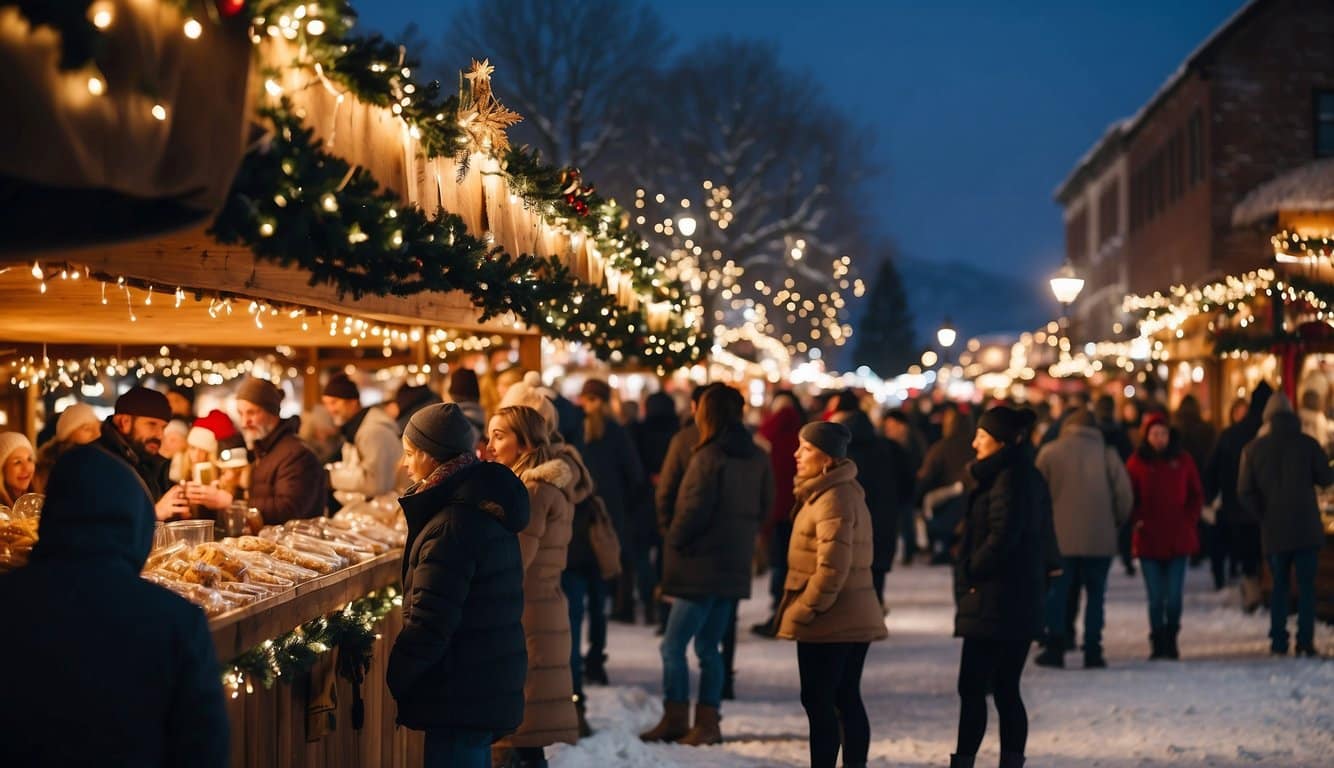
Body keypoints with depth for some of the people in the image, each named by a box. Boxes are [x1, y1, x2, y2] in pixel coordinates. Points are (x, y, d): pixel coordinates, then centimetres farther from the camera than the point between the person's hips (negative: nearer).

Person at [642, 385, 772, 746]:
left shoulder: (709, 458, -16)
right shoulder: (757, 458, 8)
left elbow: (694, 510, -16)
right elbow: (765, 505, 15)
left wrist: (673, 542, 0)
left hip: (702, 567, -8)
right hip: (735, 565, 8)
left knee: (673, 645, -2)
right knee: (709, 646, 13)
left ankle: (675, 719, -2)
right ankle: (708, 722, 12)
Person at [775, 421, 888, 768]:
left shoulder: (833, 499, -18)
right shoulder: (848, 493, 14)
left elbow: (832, 568, -24)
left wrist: (803, 611, -16)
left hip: (830, 622, -10)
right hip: (855, 619, 10)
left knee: (818, 702, -4)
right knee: (847, 701, 12)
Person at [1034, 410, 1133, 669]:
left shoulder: (1050, 452, 2)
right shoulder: (1106, 453, 1)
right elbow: (1124, 493, -3)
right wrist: (1116, 522, 11)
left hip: (1060, 538, 0)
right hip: (1100, 539, 0)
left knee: (1058, 593, 8)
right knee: (1095, 594, 8)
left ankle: (1055, 649, 3)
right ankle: (1092, 651, 3)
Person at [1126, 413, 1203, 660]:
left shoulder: (1182, 460, 5)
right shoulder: (1137, 463, 2)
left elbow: (1196, 494, 11)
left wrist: (1189, 519, 0)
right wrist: (1138, 520, -8)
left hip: (1179, 538, 1)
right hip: (1149, 539, -1)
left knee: (1174, 596, 0)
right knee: (1155, 597, 1)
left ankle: (1170, 639, 16)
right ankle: (1158, 642, 10)